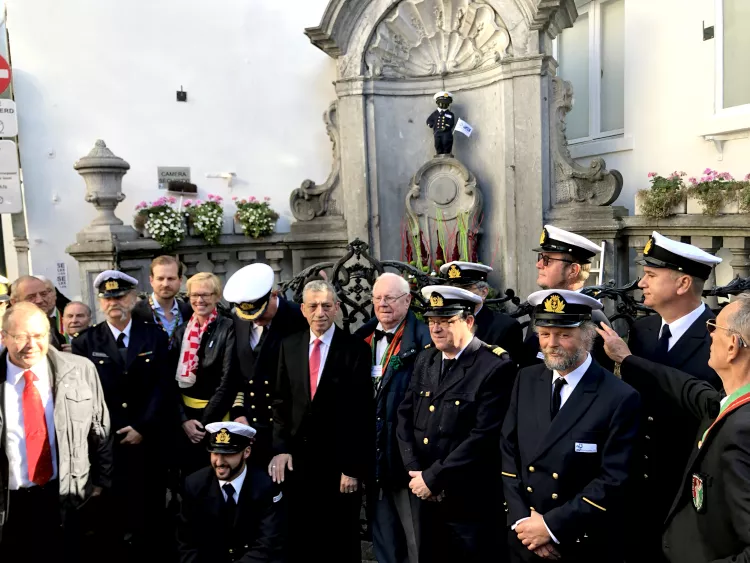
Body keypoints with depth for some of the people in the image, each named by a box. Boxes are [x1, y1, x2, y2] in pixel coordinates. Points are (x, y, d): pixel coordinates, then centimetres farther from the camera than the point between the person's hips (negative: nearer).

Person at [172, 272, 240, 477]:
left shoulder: (228, 329, -8)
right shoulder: (181, 331, 6)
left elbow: (229, 380, -13)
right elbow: (173, 378, 4)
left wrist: (206, 422, -14)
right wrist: (183, 419, -7)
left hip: (217, 416, -4)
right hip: (185, 415, 4)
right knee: (189, 476, 14)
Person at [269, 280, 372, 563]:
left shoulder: (356, 349, -9)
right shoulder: (289, 345, 4)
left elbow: (362, 413, -10)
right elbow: (281, 401, 8)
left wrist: (354, 468, -11)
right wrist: (280, 448, -2)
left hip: (338, 461, -3)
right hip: (297, 458, 4)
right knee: (299, 539, 14)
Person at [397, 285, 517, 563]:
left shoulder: (496, 366, -16)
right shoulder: (425, 359, 6)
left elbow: (484, 436, -21)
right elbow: (405, 416, 7)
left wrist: (433, 478, -16)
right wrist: (414, 471, -5)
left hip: (470, 502, -6)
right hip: (427, 498, 6)